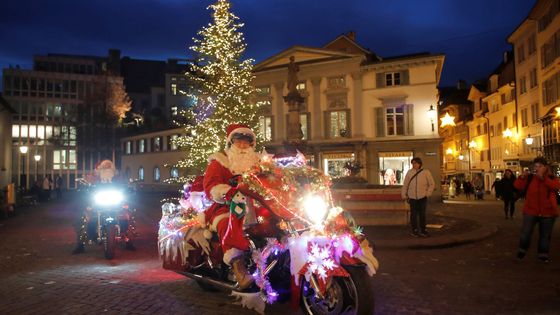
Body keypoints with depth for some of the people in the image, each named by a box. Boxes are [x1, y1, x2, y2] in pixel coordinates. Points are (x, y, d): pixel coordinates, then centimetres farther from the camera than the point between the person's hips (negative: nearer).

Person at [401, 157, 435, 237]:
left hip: (422, 197, -1)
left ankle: (422, 230, 14)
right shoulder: (409, 172, 3)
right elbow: (405, 185, 7)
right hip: (412, 197, 1)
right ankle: (414, 230, 12)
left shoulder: (426, 172, -1)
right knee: (413, 214, 2)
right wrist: (404, 195, 5)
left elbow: (432, 184, 5)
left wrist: (427, 194, -2)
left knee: (422, 214, 5)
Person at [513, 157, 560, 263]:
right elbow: (517, 186, -6)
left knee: (545, 235, 10)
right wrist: (522, 177, -22)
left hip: (548, 212, 0)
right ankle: (522, 250, 16)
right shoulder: (529, 178, 2)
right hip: (530, 211, 0)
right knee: (525, 233, -3)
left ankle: (542, 254, 23)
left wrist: (543, 178, -29)